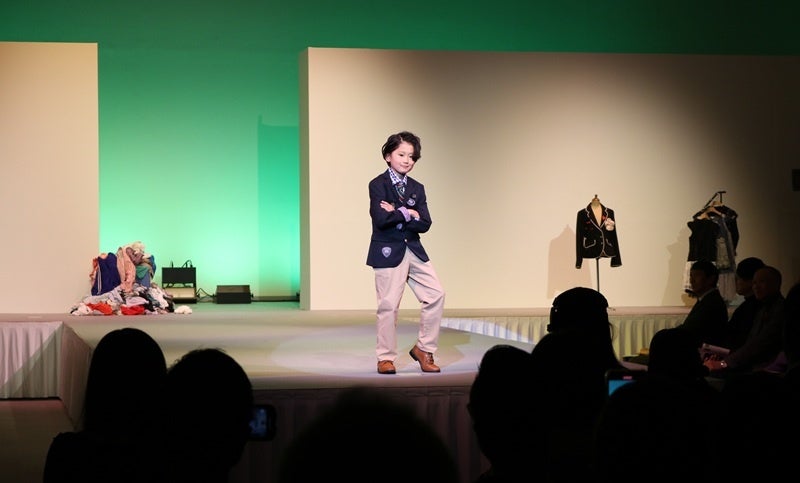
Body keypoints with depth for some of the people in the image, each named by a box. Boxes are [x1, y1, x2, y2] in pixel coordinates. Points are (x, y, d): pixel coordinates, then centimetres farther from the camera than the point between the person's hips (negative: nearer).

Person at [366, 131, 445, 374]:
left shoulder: (417, 188, 11)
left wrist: (396, 214, -12)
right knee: (389, 306, -3)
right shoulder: (378, 185, -5)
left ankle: (424, 349, 11)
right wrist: (407, 214, -10)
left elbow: (424, 224, -1)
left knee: (436, 295, -2)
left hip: (414, 250, 6)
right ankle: (386, 358, 10)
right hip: (388, 251, -6)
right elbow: (381, 219, -19)